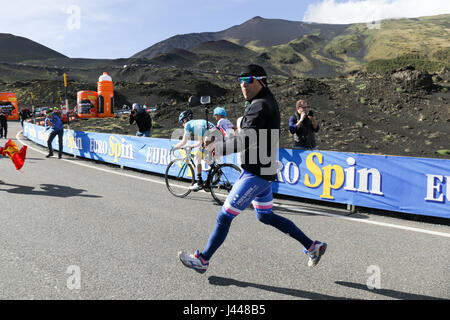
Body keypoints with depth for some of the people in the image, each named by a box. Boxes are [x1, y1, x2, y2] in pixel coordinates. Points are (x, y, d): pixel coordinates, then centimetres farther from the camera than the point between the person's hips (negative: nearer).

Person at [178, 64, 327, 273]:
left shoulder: (260, 106, -18)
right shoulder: (268, 101, 14)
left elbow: (245, 141, -26)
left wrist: (218, 150, -14)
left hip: (256, 174, -11)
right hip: (261, 170, 11)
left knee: (225, 216, -2)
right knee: (266, 216, 21)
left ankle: (202, 260, 12)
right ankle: (312, 246, 27)